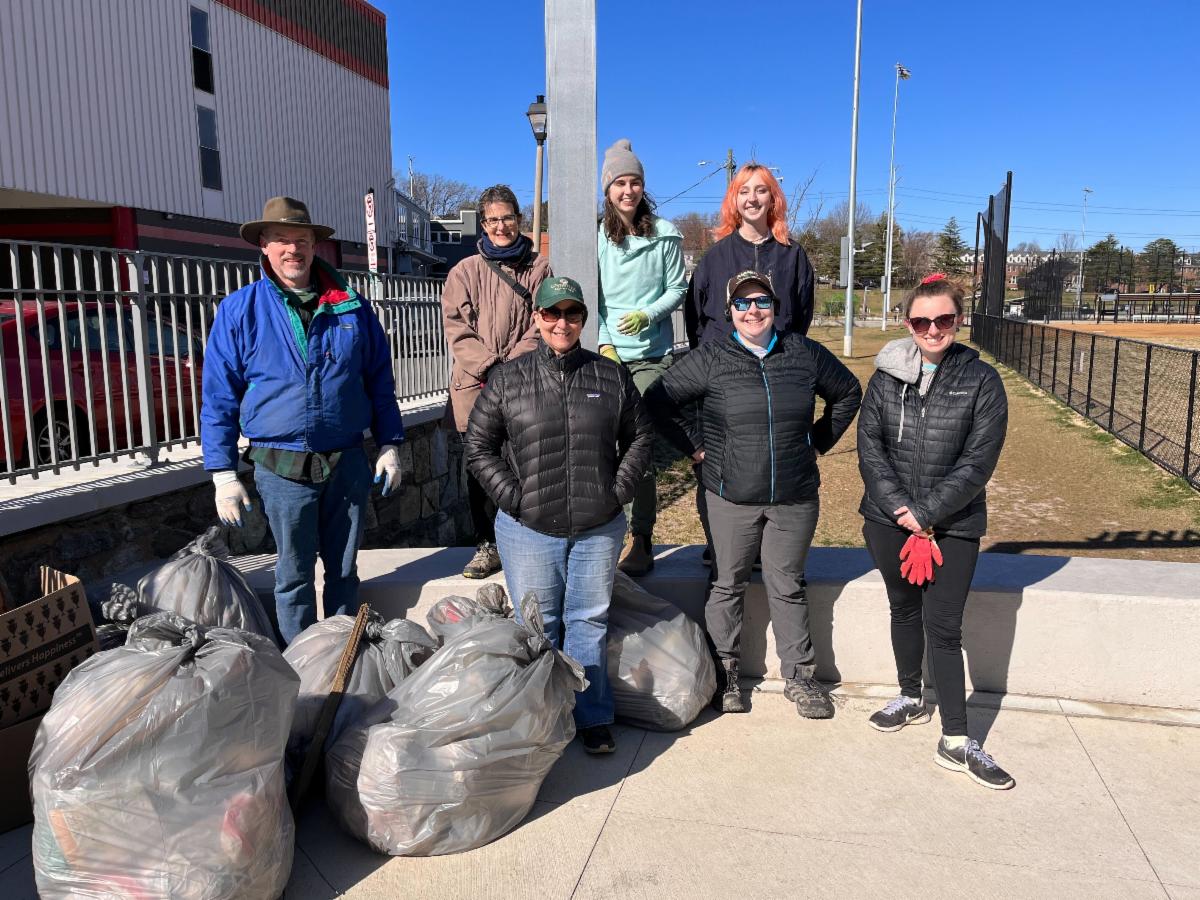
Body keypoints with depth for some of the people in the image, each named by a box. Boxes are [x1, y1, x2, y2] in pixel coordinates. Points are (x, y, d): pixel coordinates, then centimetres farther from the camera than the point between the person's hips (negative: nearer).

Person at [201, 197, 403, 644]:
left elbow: (380, 383, 10)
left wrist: (389, 446, 6)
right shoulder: (238, 311, -2)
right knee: (294, 576, 10)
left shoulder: (351, 307, 4)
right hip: (282, 469, -2)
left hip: (347, 464, 2)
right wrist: (223, 475, -6)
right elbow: (218, 400, -2)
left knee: (344, 569, 14)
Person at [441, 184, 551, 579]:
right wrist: (490, 367, -11)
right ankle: (487, 545, 14)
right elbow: (457, 329, 3)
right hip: (475, 385, 1)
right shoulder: (465, 272, 12)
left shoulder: (539, 270, 11)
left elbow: (541, 328, 3)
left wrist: (511, 367, -10)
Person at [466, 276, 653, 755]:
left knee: (589, 622, 11)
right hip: (529, 529, -1)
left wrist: (619, 490, 0)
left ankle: (594, 718, 26)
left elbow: (639, 436, 11)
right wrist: (512, 497, -7)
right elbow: (479, 446, 1)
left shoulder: (611, 376, 3)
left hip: (598, 529, 1)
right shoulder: (508, 379, -1)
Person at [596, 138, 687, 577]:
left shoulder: (665, 234, 3)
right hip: (609, 352, 2)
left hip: (652, 354, -2)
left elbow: (677, 289, 6)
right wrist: (604, 343, -4)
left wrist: (647, 315, -11)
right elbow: (594, 297, 6)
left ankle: (640, 541, -5)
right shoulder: (597, 236, 5)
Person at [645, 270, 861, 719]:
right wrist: (695, 447, -1)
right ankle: (725, 673, 25)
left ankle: (799, 677, 25)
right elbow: (660, 401, 1)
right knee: (727, 585, 9)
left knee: (787, 585, 12)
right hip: (732, 496, -1)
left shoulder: (805, 354, 3)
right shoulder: (710, 359, -4)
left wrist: (819, 441, 12)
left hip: (795, 497, 2)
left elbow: (848, 393, 18)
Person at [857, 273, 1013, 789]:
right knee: (904, 610, 18)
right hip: (888, 518, 3)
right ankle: (910, 698, 38)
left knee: (944, 628, -4)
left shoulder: (981, 380, -4)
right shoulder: (888, 375, 3)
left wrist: (926, 515, -14)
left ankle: (956, 742, 6)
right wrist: (899, 507, -12)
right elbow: (869, 444, -1)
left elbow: (978, 462, -9)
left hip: (953, 525, -3)